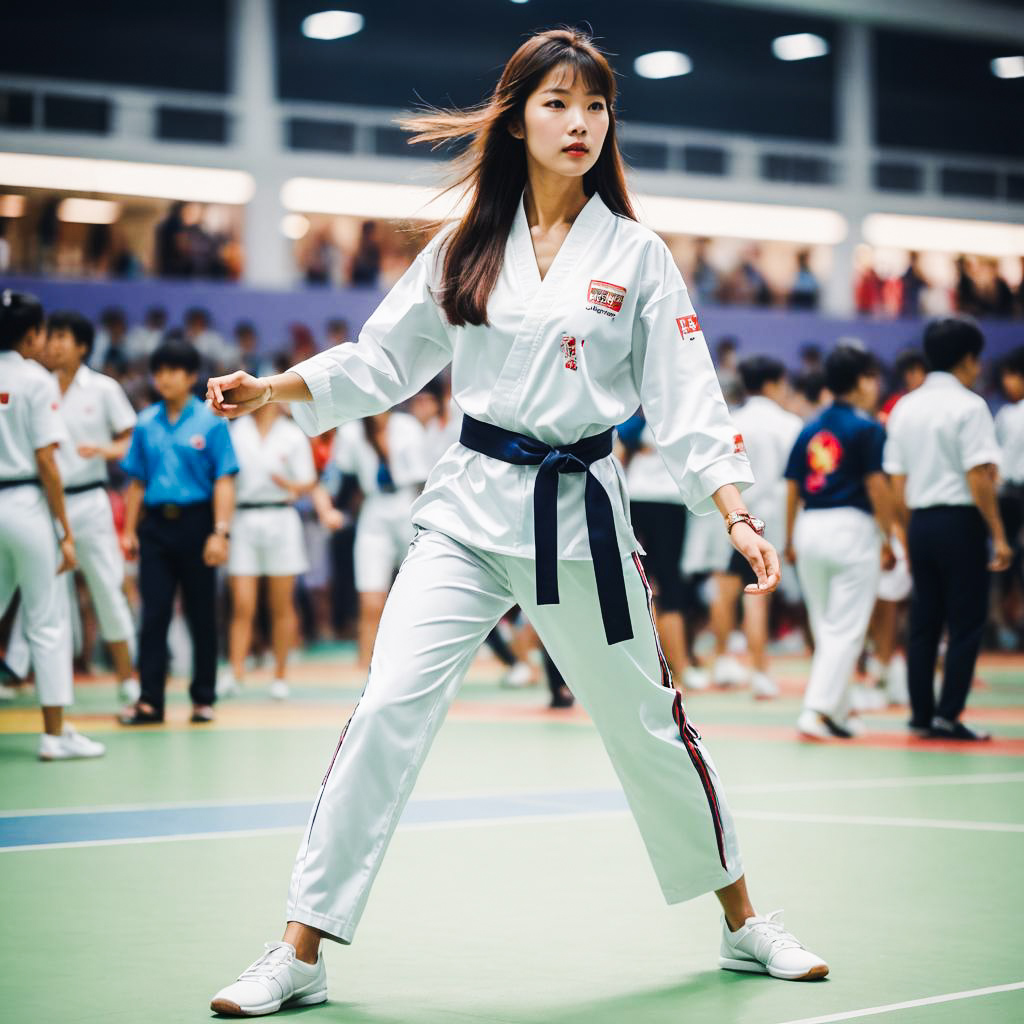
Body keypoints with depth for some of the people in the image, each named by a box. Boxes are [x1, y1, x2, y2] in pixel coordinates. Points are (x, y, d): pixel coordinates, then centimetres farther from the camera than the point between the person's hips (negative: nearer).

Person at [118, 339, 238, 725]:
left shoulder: (210, 422, -3)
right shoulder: (146, 424, 8)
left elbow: (224, 481, -7)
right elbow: (136, 481, 13)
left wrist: (220, 532, -14)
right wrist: (129, 530, 9)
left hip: (195, 522, -3)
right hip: (155, 524, 3)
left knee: (201, 614, 5)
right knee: (154, 613, 0)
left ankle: (203, 698, 14)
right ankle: (150, 700, 1)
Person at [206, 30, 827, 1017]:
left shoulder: (635, 255, 1)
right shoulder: (466, 249, 4)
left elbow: (686, 401, -1)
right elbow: (381, 359, 9)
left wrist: (738, 518, -11)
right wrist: (274, 389, -6)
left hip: (581, 511, 0)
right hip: (470, 506, 1)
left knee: (647, 725, 10)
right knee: (389, 710, -13)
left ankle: (743, 926, 31)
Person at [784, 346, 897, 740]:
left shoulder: (810, 429, 11)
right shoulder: (867, 428, -5)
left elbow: (792, 489, 12)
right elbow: (877, 486, -10)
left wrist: (789, 541, 20)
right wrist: (888, 539, -3)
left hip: (809, 528, 6)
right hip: (851, 528, -6)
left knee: (825, 629, 15)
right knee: (847, 630, -3)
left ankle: (839, 711, 22)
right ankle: (817, 709, -12)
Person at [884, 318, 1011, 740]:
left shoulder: (905, 408, 11)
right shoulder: (969, 406, -9)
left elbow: (897, 483, 12)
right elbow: (979, 477, -15)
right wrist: (999, 536, -12)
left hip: (920, 522, 6)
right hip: (961, 521, -6)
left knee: (923, 622, 11)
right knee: (967, 623, 0)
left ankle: (921, 713, 13)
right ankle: (948, 715, -5)